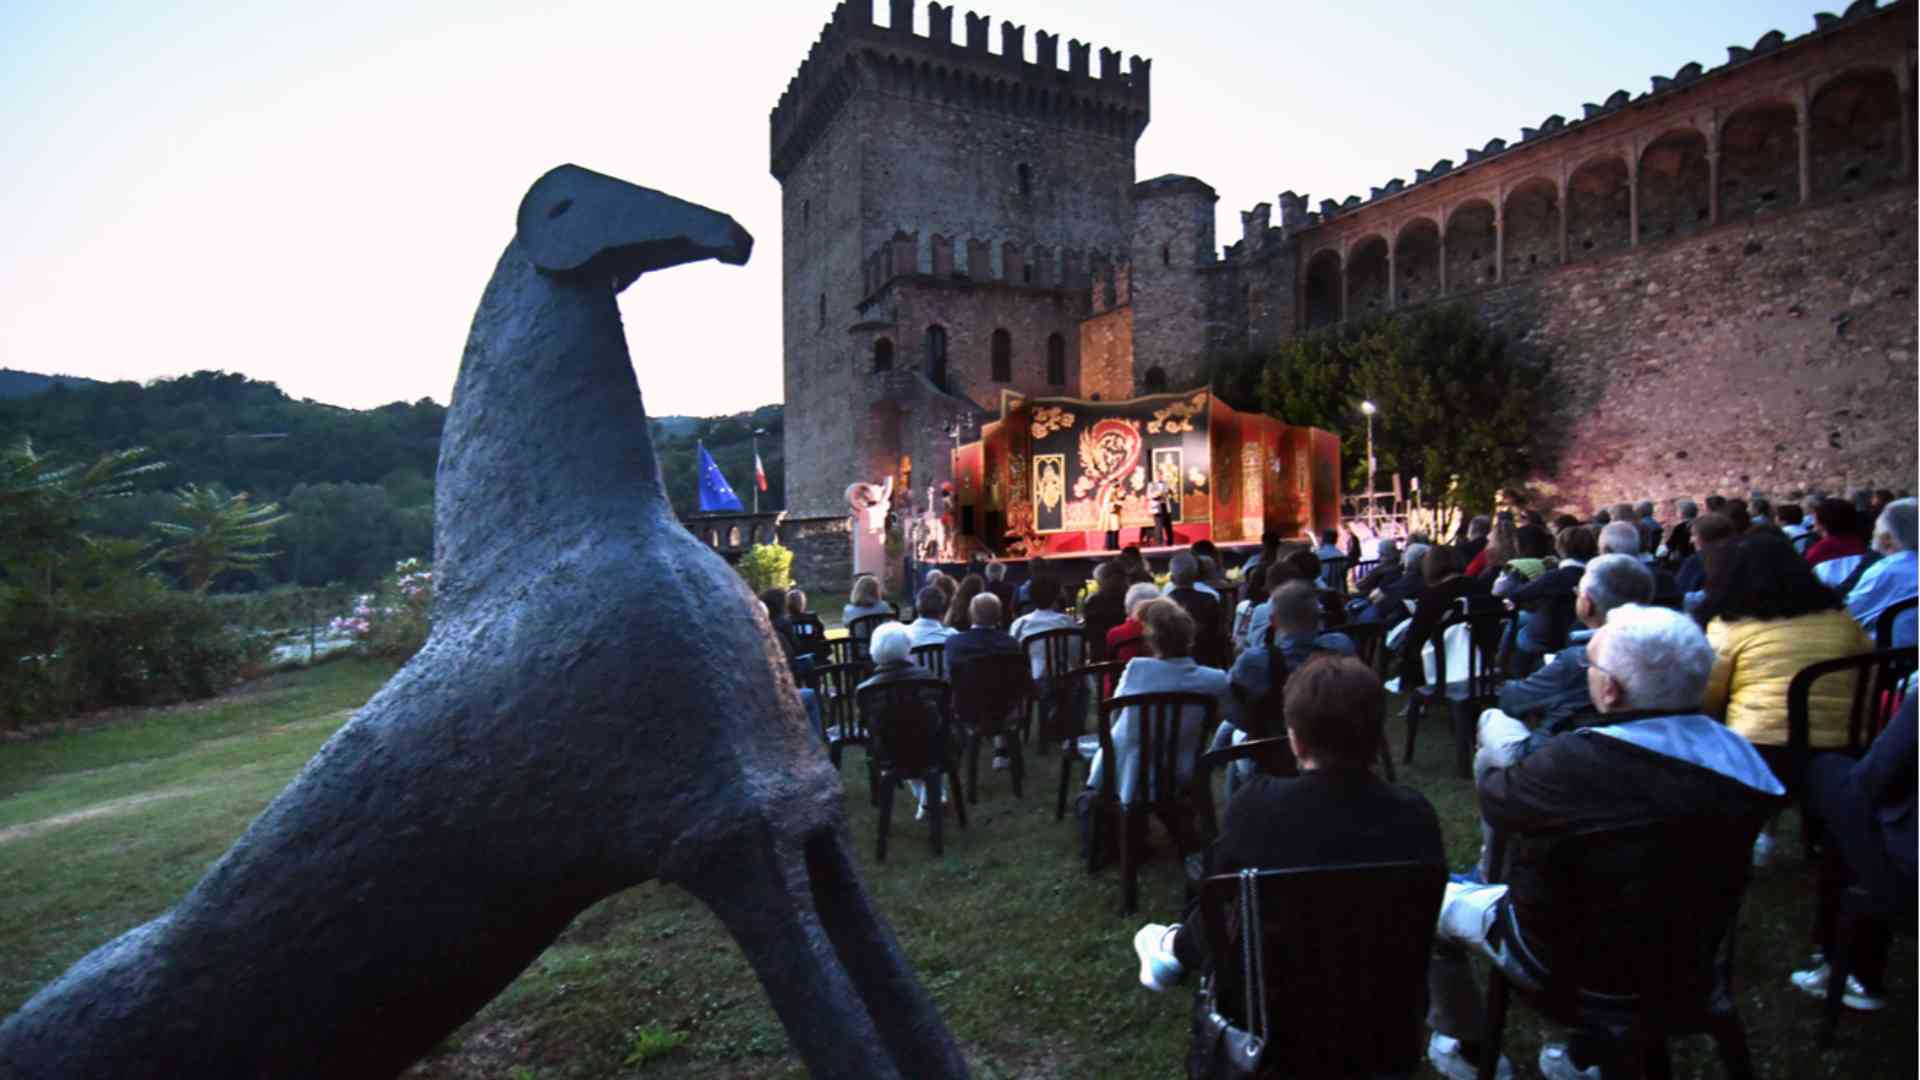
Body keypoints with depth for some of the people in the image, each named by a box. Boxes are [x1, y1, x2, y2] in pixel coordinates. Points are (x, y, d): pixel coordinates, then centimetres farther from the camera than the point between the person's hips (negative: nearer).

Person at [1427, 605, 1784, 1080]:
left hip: (1570, 959, -6)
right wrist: (1531, 753, 3)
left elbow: (1495, 798, -15)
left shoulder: (1577, 760, -34)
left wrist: (1502, 743, 4)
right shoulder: (1733, 752, -15)